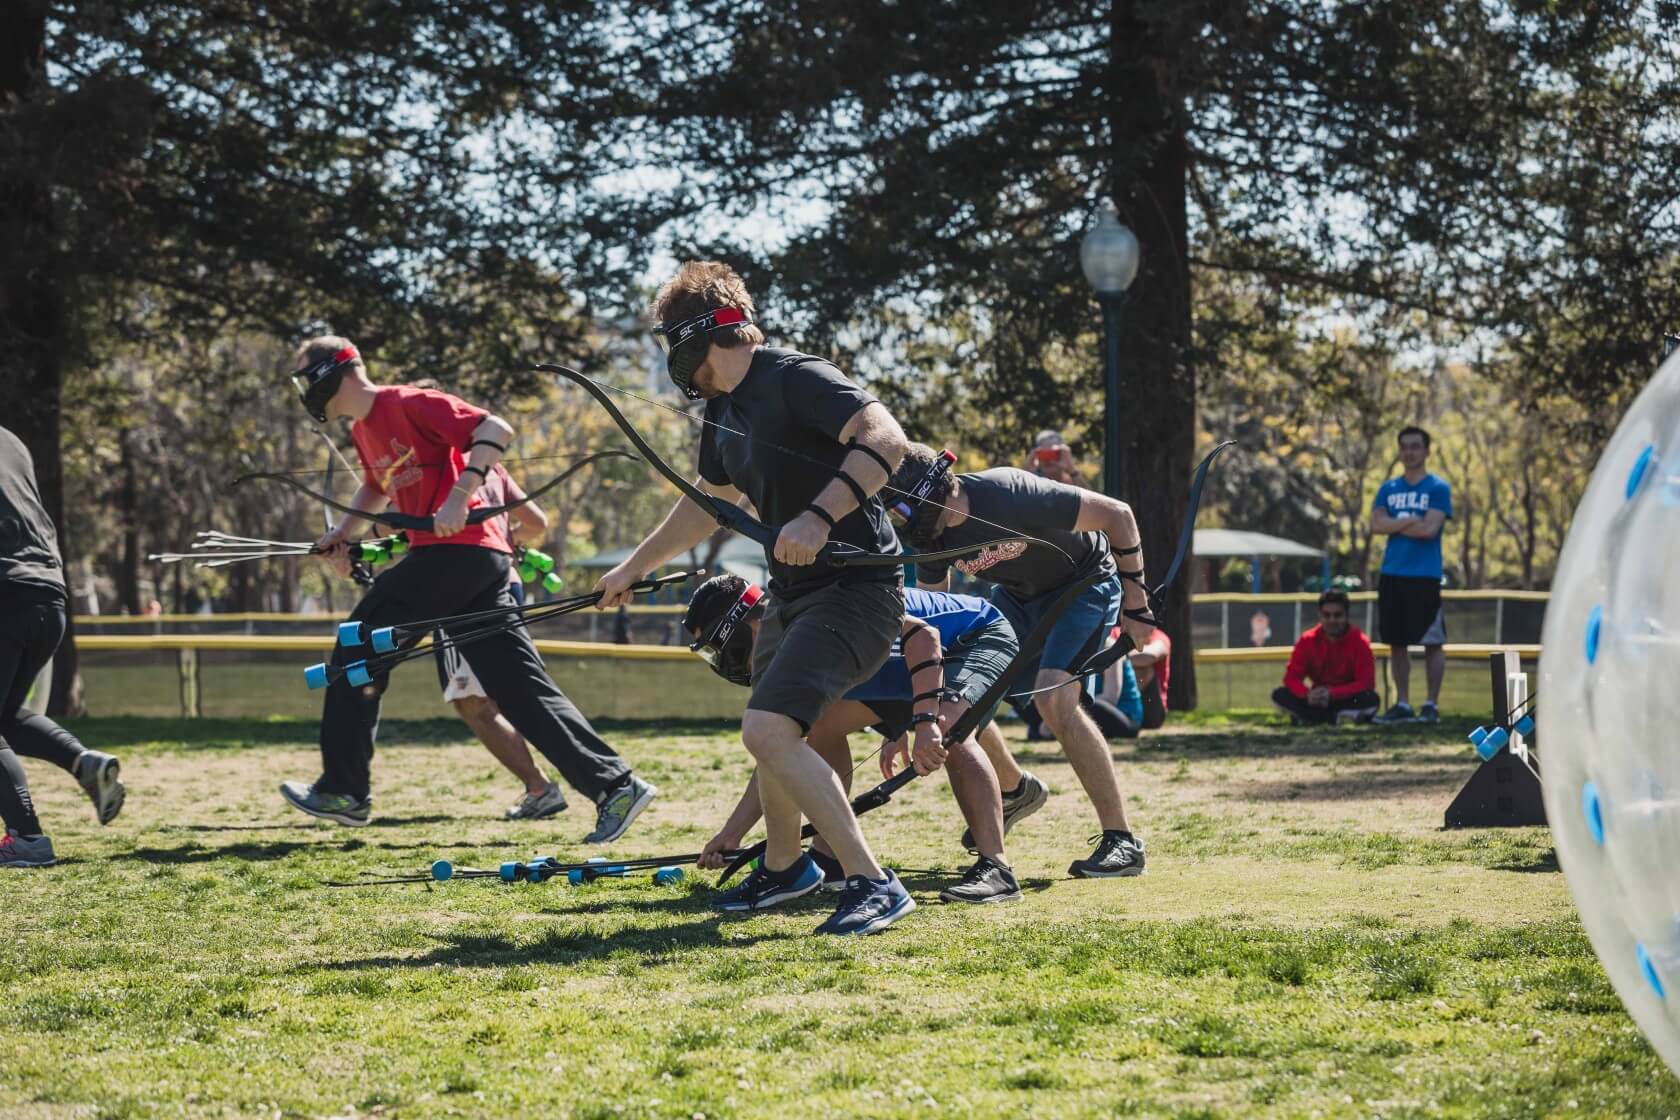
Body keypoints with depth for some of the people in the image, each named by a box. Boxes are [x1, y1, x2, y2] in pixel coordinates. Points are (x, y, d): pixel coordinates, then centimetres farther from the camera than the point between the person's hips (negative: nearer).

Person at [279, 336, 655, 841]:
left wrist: (460, 495, -24)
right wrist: (344, 532, 24)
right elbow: (378, 486, 41)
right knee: (519, 685, 2)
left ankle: (344, 790, 4)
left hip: (457, 548, -9)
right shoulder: (363, 431, 21)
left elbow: (496, 429, -16)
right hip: (483, 561, 9)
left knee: (358, 646, -1)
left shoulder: (409, 403, -7)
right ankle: (614, 785, -4)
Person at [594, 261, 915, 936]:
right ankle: (784, 866, 49)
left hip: (854, 588, -10)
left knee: (768, 732, -23)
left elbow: (887, 438, -31)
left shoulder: (795, 378, -17)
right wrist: (633, 569, 34)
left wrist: (819, 516, -40)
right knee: (771, 734, 24)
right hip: (792, 593, 10)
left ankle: (873, 886, -21)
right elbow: (709, 502, 29)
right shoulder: (723, 408, 12)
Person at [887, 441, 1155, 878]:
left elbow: (1117, 515, -28)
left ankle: (1122, 840, -20)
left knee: (1053, 698, -26)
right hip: (1017, 593, 7)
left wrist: (1135, 604, -22)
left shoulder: (1009, 496, -36)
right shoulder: (931, 531, -14)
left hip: (1085, 584, -7)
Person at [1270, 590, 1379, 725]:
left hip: (1348, 700, -2)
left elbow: (1366, 683, -19)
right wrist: (1307, 694, -32)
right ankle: (1336, 718, -26)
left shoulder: (1359, 641, -12)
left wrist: (1332, 694, -32)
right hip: (1318, 701, 2)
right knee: (1280, 695, -21)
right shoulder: (1308, 641, -6)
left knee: (1371, 699, -34)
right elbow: (1291, 678, -9)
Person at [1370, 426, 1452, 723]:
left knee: (1432, 642, -3)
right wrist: (1411, 521, -12)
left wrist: (1394, 525, -4)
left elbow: (1430, 529, -14)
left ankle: (1431, 704, 1)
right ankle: (1402, 704, 12)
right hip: (1392, 575, 5)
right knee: (1397, 642, 7)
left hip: (1424, 575, -5)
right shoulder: (1388, 489, 13)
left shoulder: (1438, 488, -2)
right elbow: (1376, 524, -1)